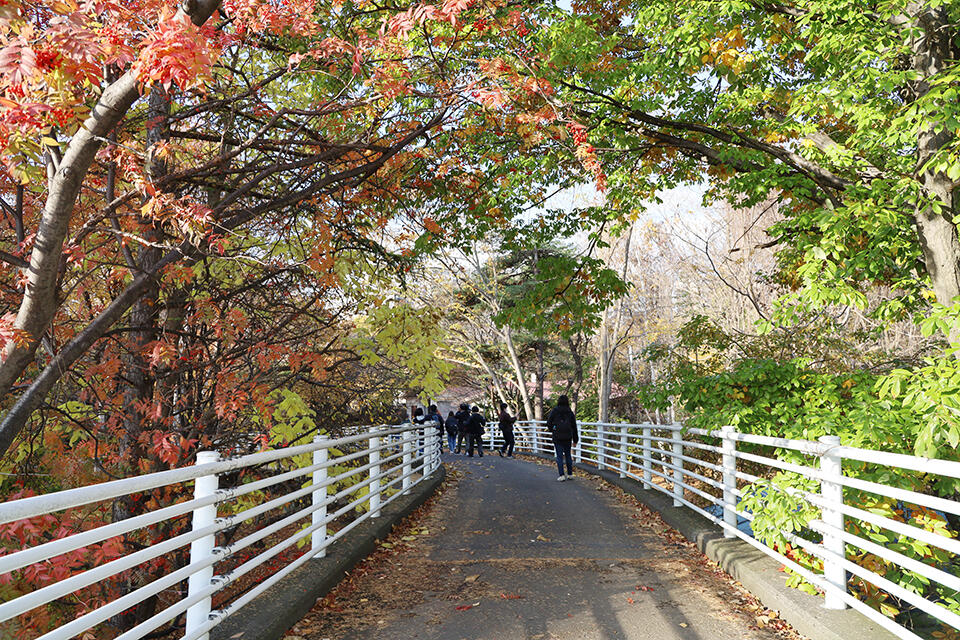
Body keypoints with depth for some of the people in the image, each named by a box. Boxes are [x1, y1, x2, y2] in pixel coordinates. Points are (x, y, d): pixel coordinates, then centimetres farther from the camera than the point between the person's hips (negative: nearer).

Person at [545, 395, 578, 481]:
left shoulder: (555, 411, -5)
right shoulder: (570, 412, 3)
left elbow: (549, 422, -4)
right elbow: (574, 426, 6)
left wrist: (551, 430, 18)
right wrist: (575, 439, 13)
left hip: (557, 437, -3)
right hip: (568, 437, 3)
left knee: (559, 456, 0)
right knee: (568, 455, 15)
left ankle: (561, 475, -5)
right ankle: (570, 474, 20)